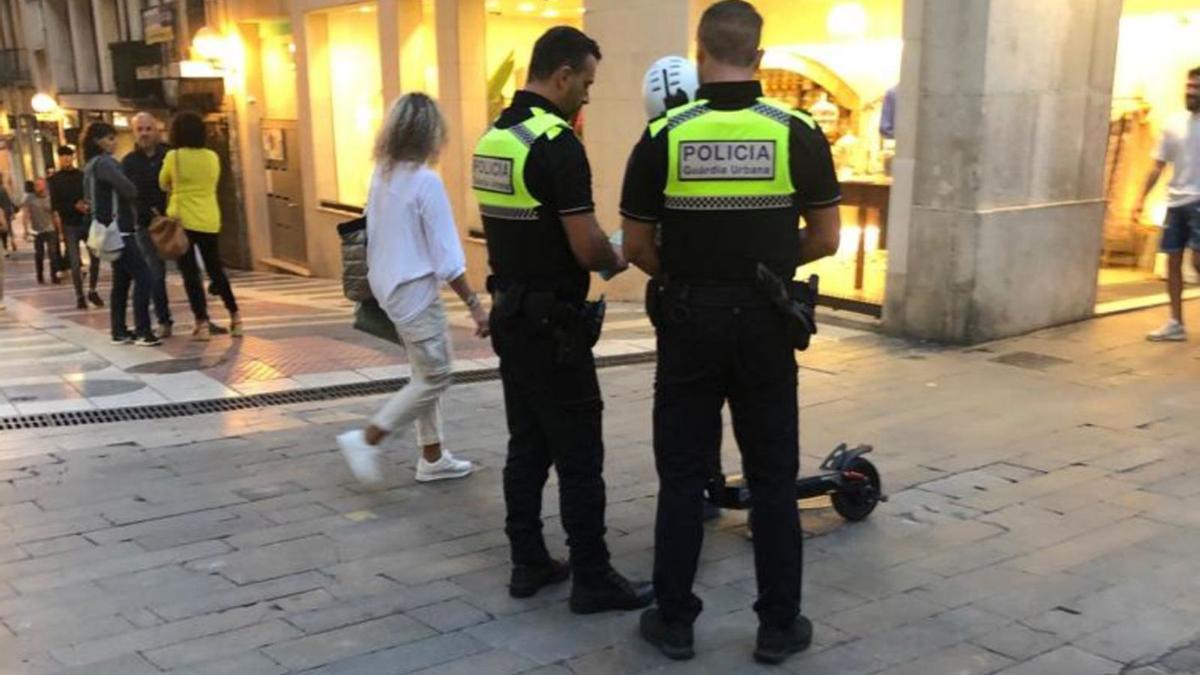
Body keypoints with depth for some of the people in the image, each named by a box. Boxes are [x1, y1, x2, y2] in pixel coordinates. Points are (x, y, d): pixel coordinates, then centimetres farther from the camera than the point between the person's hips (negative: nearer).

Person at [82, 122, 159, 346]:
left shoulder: (91, 166, 17)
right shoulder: (104, 162, -13)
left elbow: (89, 198, 24)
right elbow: (128, 190, -18)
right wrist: (136, 196, 4)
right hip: (118, 230, -10)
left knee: (121, 280, 11)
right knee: (142, 277, -11)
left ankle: (119, 332, 12)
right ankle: (142, 332, -13)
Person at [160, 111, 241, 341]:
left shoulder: (174, 157, -7)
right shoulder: (212, 157, 3)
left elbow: (163, 185, 9)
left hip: (183, 221, -4)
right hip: (210, 221, 4)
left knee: (190, 273, 1)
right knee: (216, 270, 14)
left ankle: (202, 323, -4)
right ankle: (235, 318, 14)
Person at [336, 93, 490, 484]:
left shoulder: (381, 175, 5)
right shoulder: (425, 181, -18)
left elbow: (374, 235, 11)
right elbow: (446, 256, -18)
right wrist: (474, 304, -14)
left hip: (387, 285, 9)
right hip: (415, 289, -8)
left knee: (425, 374, 17)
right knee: (435, 377, 3)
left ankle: (432, 458, 24)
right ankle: (365, 440, 0)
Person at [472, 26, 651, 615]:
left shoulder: (492, 137, 10)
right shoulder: (557, 143, -19)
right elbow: (586, 247, -21)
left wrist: (590, 257, 17)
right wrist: (615, 260, 0)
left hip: (510, 312, 9)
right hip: (550, 323, -9)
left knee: (527, 446, 14)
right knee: (579, 455, -1)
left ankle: (529, 564, 22)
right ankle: (593, 579, 7)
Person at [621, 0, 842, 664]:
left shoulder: (663, 136, -6)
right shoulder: (798, 133, -5)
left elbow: (636, 245, -2)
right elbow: (824, 238, 0)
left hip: (688, 322, 0)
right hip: (764, 324, 0)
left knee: (682, 477, 10)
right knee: (772, 479, 10)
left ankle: (674, 621, 18)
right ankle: (779, 625, 18)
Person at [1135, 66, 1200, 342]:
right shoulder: (1174, 124, 9)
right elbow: (1158, 166, 12)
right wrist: (1142, 199, 6)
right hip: (1176, 202, 5)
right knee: (1173, 261, 6)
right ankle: (1176, 324, 14)